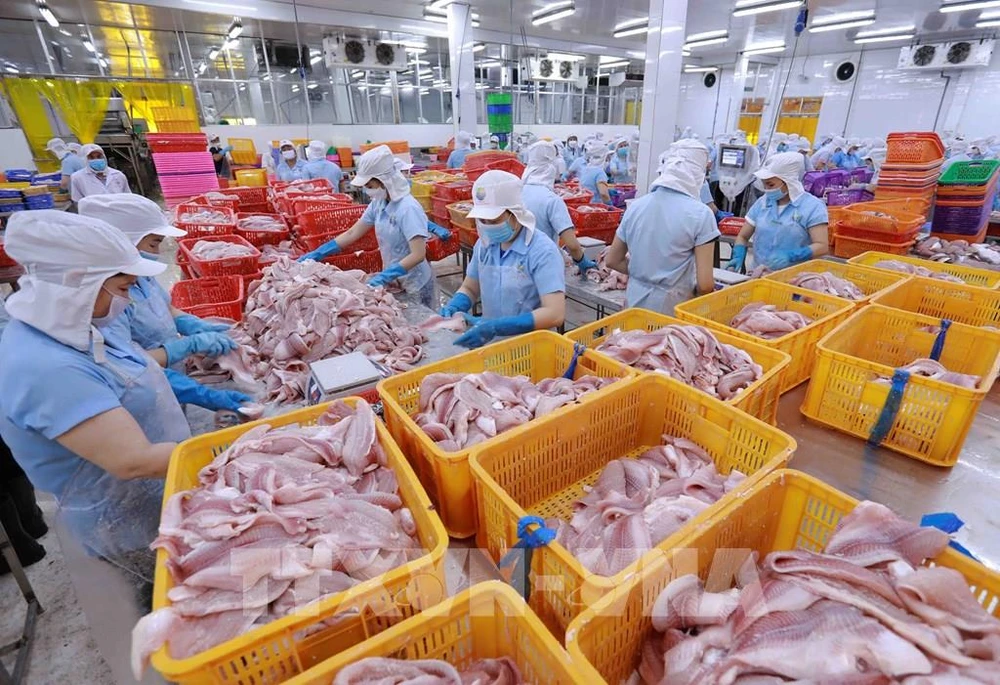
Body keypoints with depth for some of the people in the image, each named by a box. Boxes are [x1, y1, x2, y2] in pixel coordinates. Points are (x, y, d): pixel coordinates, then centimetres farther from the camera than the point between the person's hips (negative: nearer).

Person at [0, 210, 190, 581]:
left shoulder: (69, 328, -2)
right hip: (139, 530, -8)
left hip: (162, 495, 8)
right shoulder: (46, 368, -30)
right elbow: (134, 460, -32)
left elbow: (133, 389, 10)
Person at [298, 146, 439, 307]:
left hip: (414, 284, -7)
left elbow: (418, 255, -29)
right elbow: (352, 234, 5)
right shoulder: (378, 203, -1)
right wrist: (317, 254, 1)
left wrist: (385, 276, -34)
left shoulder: (408, 208, -23)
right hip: (394, 280, 7)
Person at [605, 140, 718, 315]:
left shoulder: (636, 206, -1)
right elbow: (705, 284, -15)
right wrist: (693, 293, 5)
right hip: (673, 309, -4)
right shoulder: (700, 213, -13)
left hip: (635, 303, 4)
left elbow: (612, 261, 8)